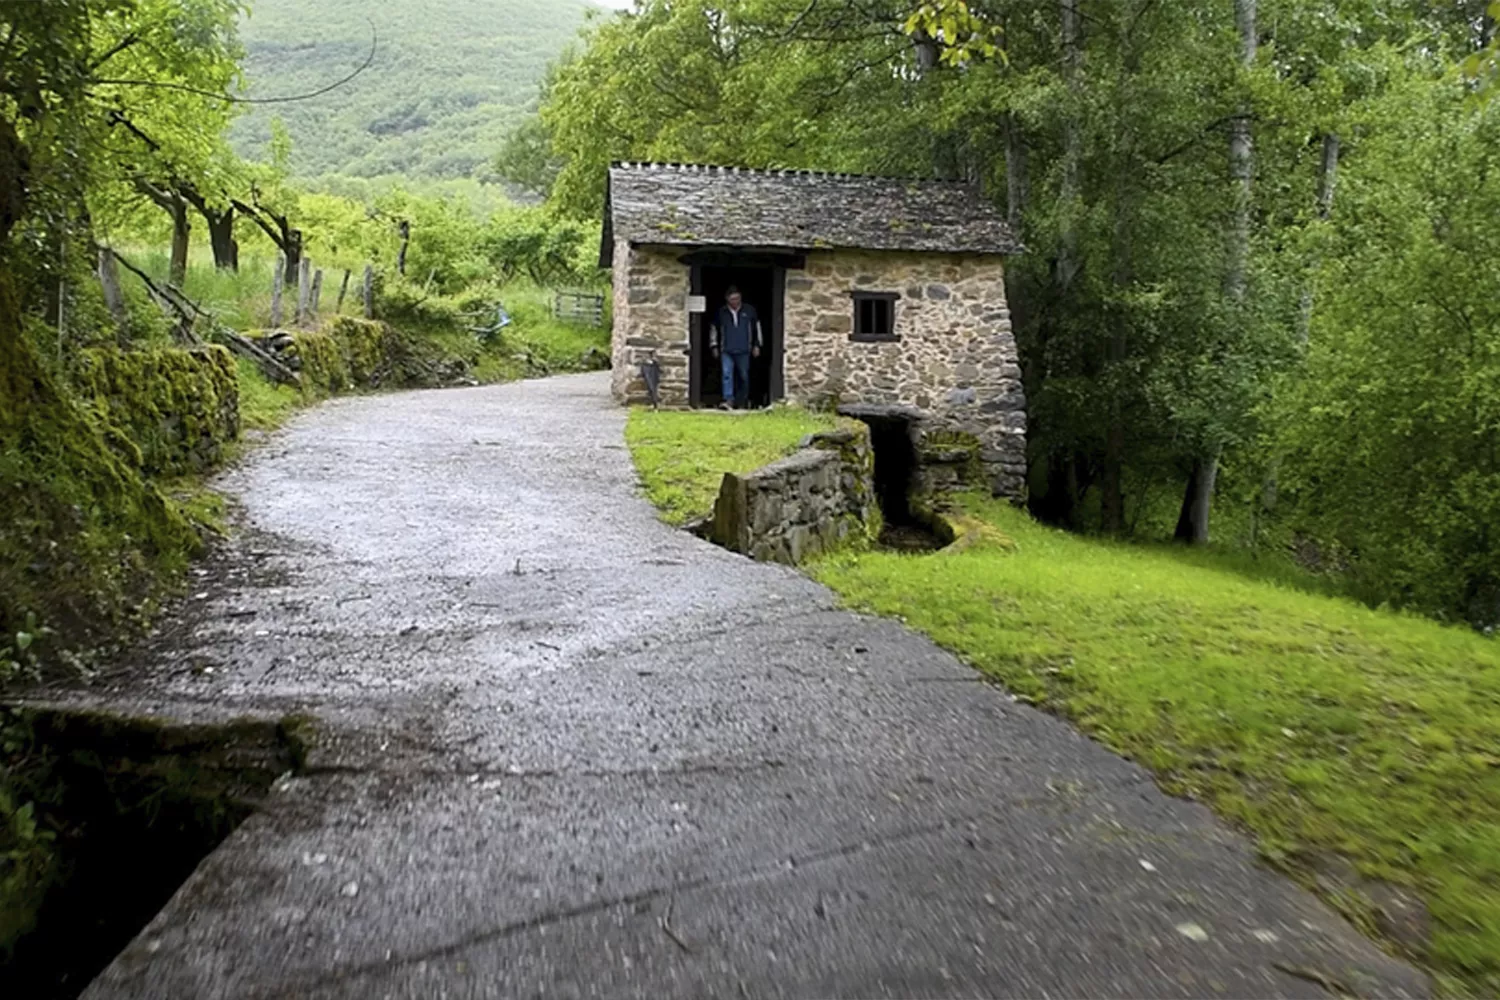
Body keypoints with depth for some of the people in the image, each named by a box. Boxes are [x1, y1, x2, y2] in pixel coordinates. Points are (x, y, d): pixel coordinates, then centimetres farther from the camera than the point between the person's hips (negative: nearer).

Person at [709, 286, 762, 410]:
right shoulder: (721, 312, 6)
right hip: (726, 351, 0)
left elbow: (757, 327, 13)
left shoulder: (749, 310, 5)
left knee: (743, 377, 5)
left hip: (744, 351, 0)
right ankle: (728, 400, -20)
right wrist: (715, 346, 14)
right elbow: (714, 329, 17)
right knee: (726, 374, -16)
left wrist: (757, 345, 9)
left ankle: (741, 403, 14)